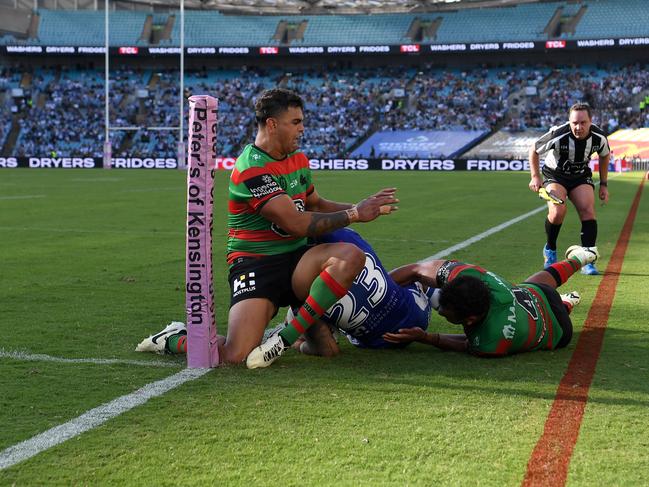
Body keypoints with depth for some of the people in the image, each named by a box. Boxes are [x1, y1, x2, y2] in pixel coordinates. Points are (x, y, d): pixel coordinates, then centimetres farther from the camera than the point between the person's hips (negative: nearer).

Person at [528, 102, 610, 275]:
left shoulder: (599, 137, -17)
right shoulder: (558, 135, -29)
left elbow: (605, 156, 7)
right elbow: (533, 150, -10)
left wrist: (603, 184, 7)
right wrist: (535, 176, -15)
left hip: (581, 176, 3)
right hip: (554, 175, -3)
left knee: (588, 212, -17)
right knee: (557, 211, -26)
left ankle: (587, 262, -7)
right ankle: (550, 250, 2)